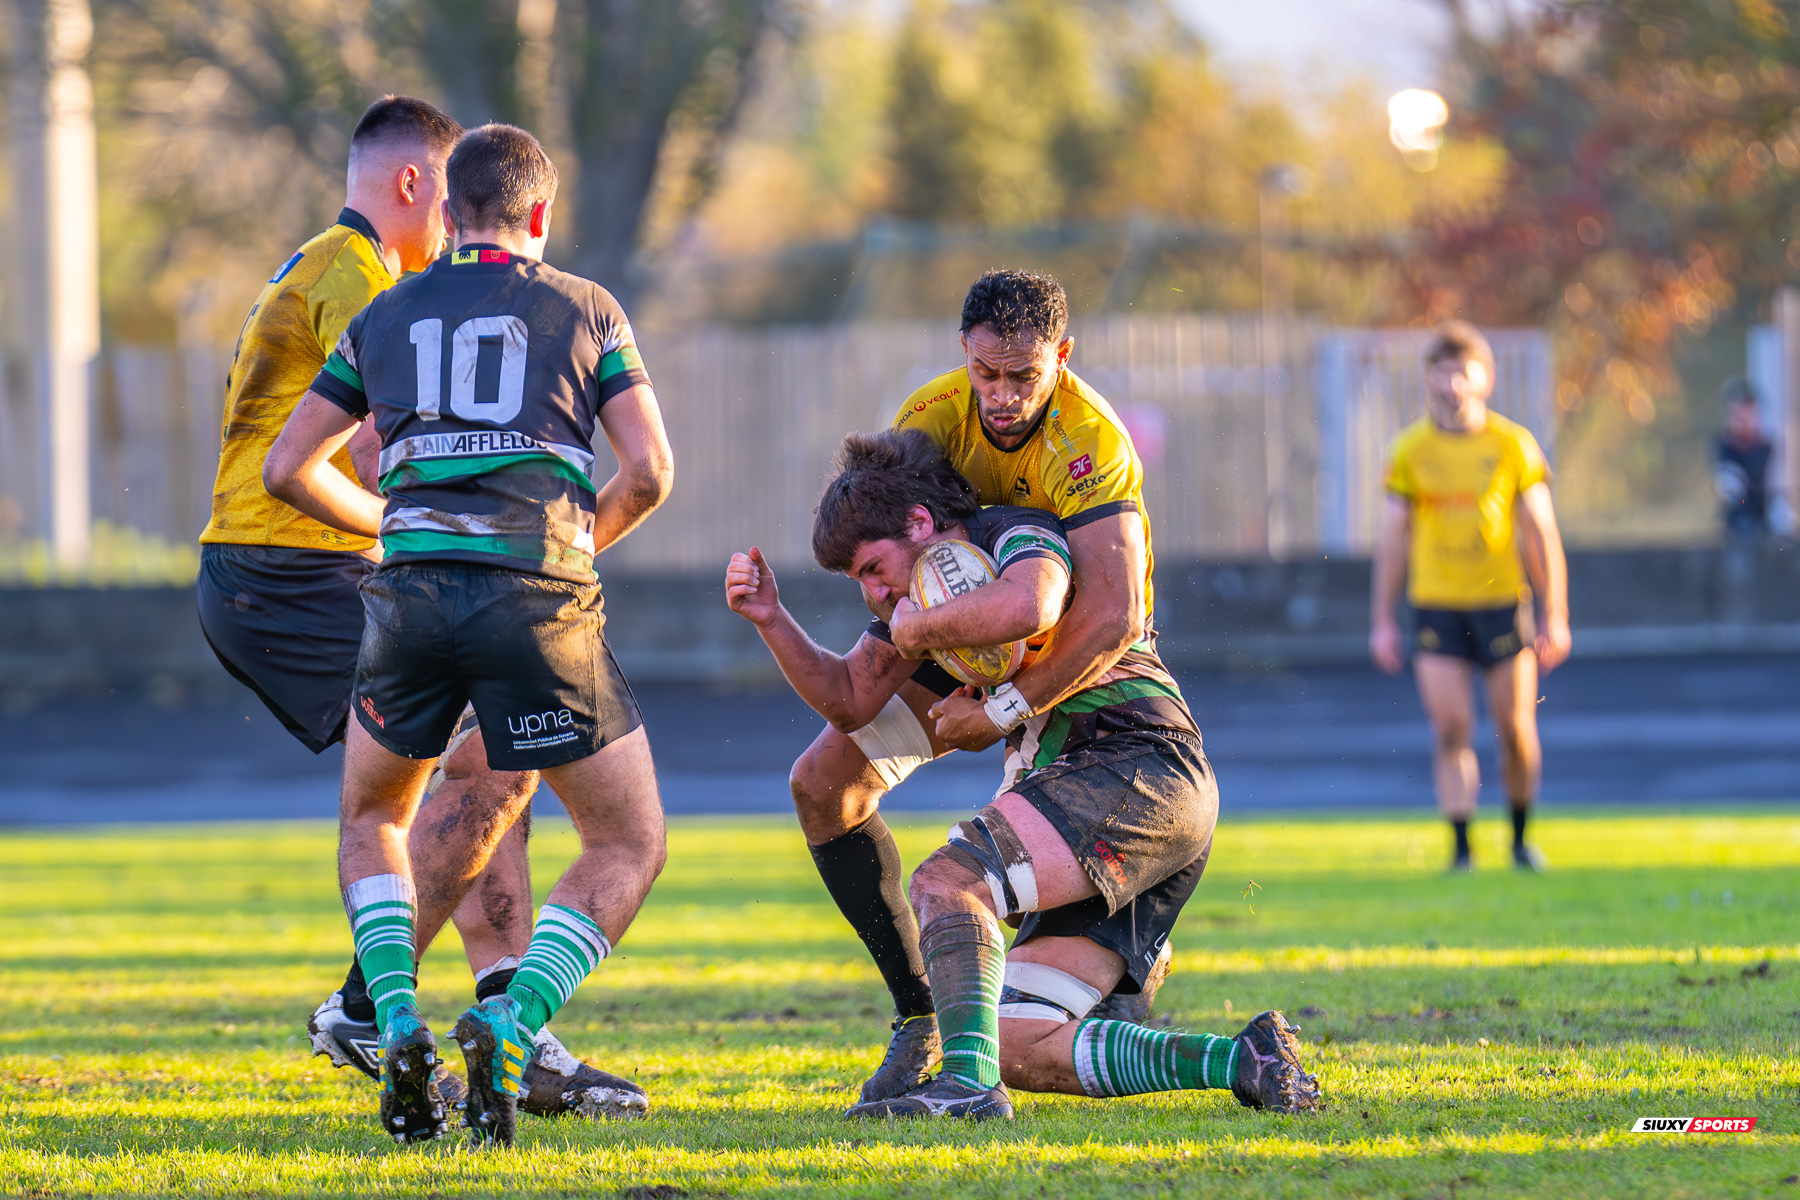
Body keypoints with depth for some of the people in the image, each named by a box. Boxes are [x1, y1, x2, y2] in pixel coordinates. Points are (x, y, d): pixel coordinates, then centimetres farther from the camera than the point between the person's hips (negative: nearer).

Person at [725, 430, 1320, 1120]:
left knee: (944, 883, -25)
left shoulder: (1019, 536, -8)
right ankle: (1241, 1062, -8)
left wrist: (915, 629, -16)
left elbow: (1027, 608, -32)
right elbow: (849, 700, 25)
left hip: (1141, 768, -10)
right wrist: (770, 618, 10)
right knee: (1016, 1048, -2)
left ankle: (967, 1083, -41)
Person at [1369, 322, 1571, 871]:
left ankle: (1520, 837, 21)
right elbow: (1392, 538, 6)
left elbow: (1541, 534, 2)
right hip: (1436, 606, 0)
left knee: (1516, 730, 2)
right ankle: (1460, 846, -6)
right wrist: (1384, 621, 3)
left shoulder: (1513, 445, -1)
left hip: (1503, 600, 0)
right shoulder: (1410, 450, 1)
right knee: (1451, 729, -9)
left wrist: (1554, 617, -2)